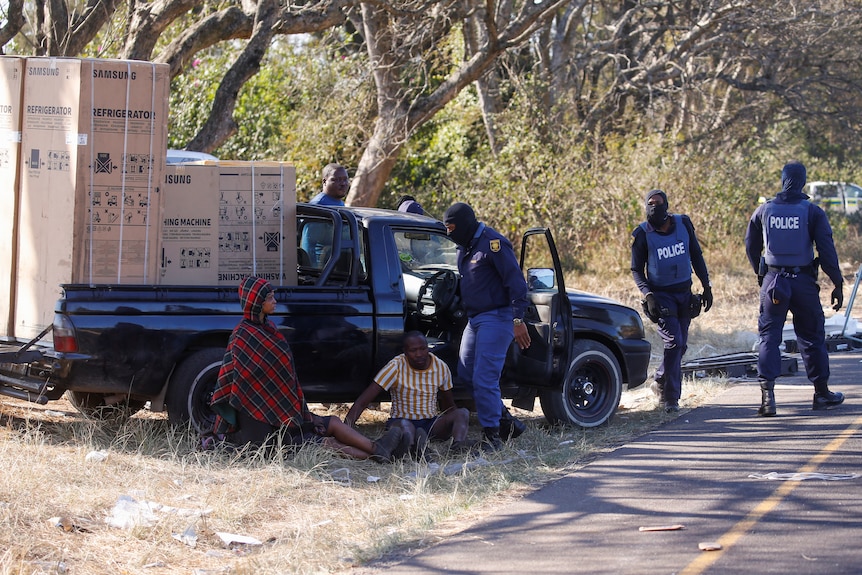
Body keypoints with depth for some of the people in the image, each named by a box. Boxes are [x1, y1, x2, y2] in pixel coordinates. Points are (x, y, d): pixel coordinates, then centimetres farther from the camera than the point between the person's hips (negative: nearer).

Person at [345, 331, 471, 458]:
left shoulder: (441, 367, 1)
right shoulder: (396, 367, -11)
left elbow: (449, 407, 14)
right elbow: (362, 403, -14)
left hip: (432, 424, 3)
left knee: (462, 413, -26)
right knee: (404, 426, -38)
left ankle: (458, 445, -51)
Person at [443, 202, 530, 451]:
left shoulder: (493, 243, -15)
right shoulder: (465, 247, 15)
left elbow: (516, 282, -18)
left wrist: (518, 319, -22)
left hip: (496, 317, -10)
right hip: (474, 318, 10)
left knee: (484, 379, -13)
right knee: (465, 373, 10)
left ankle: (491, 435, -6)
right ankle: (506, 421, 20)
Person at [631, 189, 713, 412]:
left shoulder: (683, 223, -1)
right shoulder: (642, 234, -10)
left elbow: (696, 256, 9)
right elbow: (636, 270, -5)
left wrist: (706, 286, 6)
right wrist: (647, 294, -19)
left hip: (685, 293, 5)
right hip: (661, 295, -5)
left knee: (680, 345, 12)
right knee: (673, 342, -17)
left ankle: (661, 383, 34)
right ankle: (669, 396, -9)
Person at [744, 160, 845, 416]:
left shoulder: (764, 210, 3)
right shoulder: (813, 212, -5)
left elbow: (751, 247, 12)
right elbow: (827, 251, -8)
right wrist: (837, 284, -2)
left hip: (772, 280, 1)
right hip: (803, 281, -1)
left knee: (769, 337, 3)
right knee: (812, 337, 12)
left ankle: (767, 393, -11)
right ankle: (821, 393, 21)